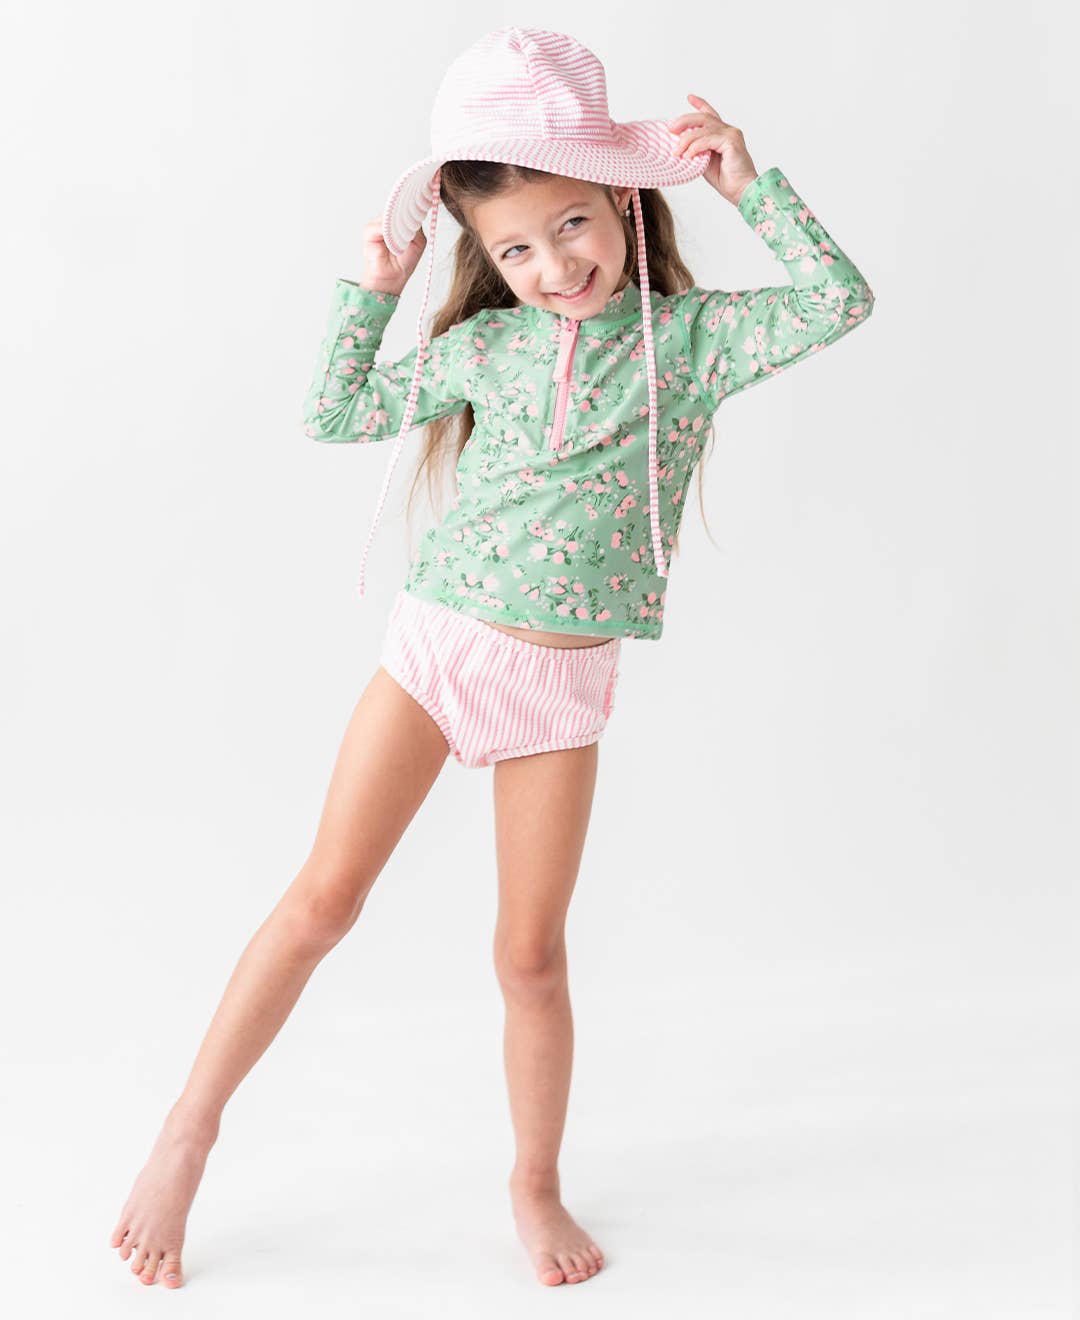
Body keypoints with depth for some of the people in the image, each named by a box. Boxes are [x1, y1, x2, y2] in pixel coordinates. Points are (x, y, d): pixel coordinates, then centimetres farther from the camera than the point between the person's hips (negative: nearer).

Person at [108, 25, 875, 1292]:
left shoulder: (688, 333, -3)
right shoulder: (487, 342, 1)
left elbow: (839, 301, -13)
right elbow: (337, 416, 7)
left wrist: (749, 181, -13)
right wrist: (375, 282, 1)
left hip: (564, 678, -1)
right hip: (435, 643, 1)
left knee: (531, 953, 6)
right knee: (323, 898, 2)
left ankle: (535, 1183, 28)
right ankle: (190, 1127, 17)